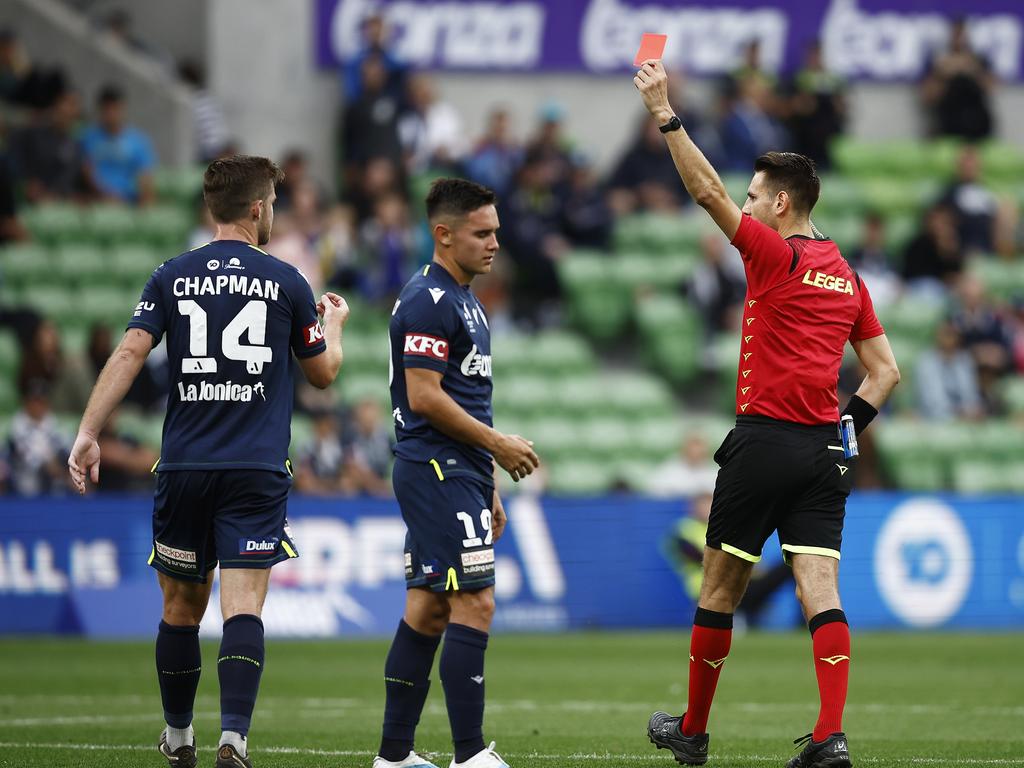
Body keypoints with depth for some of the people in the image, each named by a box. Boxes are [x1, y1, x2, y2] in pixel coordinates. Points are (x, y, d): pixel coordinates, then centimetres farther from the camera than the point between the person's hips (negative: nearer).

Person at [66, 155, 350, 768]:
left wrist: (89, 433, -7)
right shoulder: (286, 282, 1)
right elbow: (323, 372, 11)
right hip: (257, 471, -2)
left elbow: (129, 355, -6)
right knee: (243, 607, -9)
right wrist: (335, 326, 32)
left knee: (182, 607, 15)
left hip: (184, 466, 2)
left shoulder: (172, 278, 4)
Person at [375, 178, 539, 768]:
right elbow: (423, 396, -19)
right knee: (475, 604, -12)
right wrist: (498, 444, -14)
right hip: (439, 471, -10)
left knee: (428, 608, 10)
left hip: (457, 473, 10)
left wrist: (489, 490, 22)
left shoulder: (464, 300, 19)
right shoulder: (429, 300, -13)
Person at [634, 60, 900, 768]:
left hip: (765, 441, -6)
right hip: (826, 455, 6)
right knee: (820, 590, -3)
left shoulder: (776, 254, -7)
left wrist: (664, 115, -11)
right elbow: (886, 371, 16)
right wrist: (848, 423, 14)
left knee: (721, 588, 7)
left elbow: (708, 191, -13)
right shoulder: (846, 276, 13)